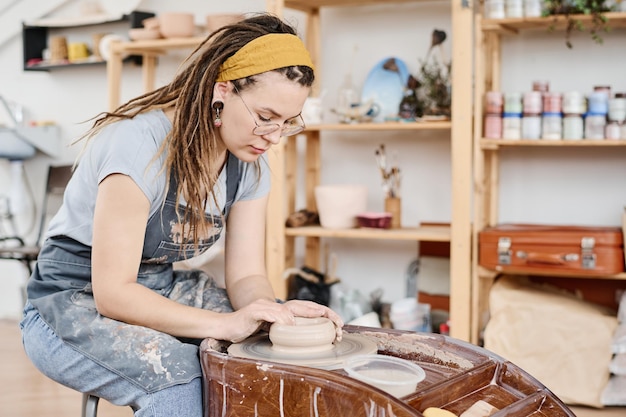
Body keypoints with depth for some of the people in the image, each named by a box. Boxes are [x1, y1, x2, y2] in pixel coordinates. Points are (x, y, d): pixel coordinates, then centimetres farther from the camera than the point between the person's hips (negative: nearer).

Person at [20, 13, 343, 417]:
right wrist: (227, 324, -37)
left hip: (164, 292, 6)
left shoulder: (250, 162, -5)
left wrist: (277, 312, -27)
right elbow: (112, 292, -28)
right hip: (75, 303, -6)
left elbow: (247, 275, -4)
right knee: (176, 372, -35)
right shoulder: (141, 142, -27)